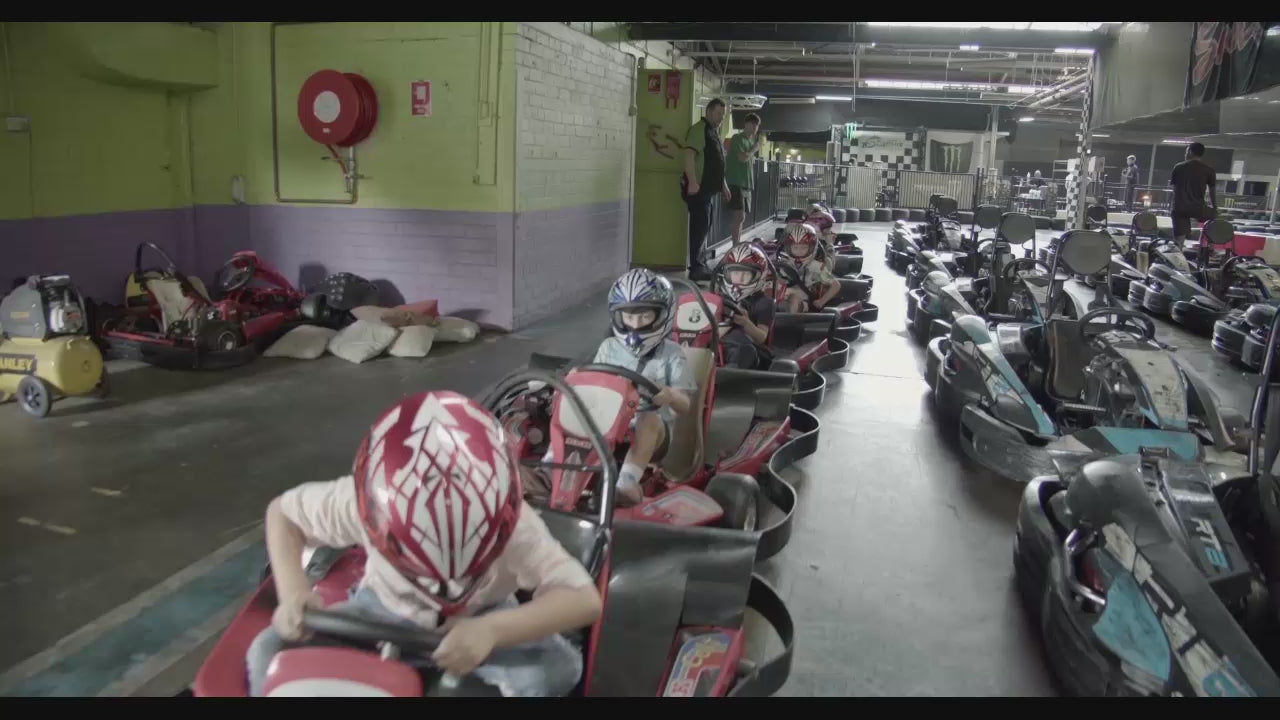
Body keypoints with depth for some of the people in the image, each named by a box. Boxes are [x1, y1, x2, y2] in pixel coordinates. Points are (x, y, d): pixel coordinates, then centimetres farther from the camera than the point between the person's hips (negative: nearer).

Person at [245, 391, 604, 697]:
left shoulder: (513, 527, -34)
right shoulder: (358, 503, -30)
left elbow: (586, 600, -39)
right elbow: (282, 511, -11)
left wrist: (491, 631, -55)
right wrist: (293, 592, -30)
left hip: (480, 617, -1)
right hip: (386, 607, 1)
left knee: (557, 665, -30)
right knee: (272, 653, -21)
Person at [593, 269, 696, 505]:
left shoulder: (671, 354, 3)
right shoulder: (609, 348, 12)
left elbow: (685, 405, -3)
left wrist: (671, 396, -26)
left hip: (654, 431, -3)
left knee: (648, 419, -38)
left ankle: (627, 481, -57)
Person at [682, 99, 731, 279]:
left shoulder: (714, 131, 21)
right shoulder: (699, 129, -10)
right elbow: (689, 155, -21)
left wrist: (723, 184, 27)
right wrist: (692, 182, -31)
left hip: (708, 187, 10)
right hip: (697, 187, -10)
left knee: (703, 227, 12)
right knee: (700, 226, -12)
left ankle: (698, 264, 19)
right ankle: (695, 268, -12)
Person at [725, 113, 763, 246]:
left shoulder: (751, 140, 18)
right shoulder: (737, 138, -8)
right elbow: (743, 158, -20)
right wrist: (755, 149, -6)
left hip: (746, 183, 9)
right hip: (736, 182, -9)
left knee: (741, 216, 10)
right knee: (739, 215, -16)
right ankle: (736, 246, -17)